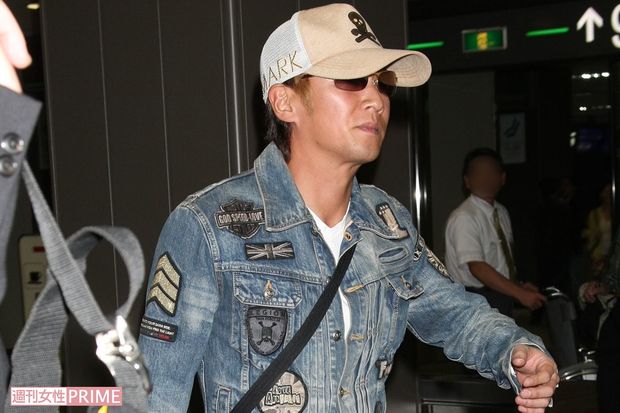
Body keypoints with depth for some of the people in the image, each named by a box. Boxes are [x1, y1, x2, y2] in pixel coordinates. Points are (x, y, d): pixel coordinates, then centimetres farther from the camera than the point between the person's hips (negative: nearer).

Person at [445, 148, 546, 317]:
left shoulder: (502, 212, 9)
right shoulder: (464, 218, -18)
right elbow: (477, 268, -26)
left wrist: (519, 285, 3)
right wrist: (520, 294, -28)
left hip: (502, 297, 8)